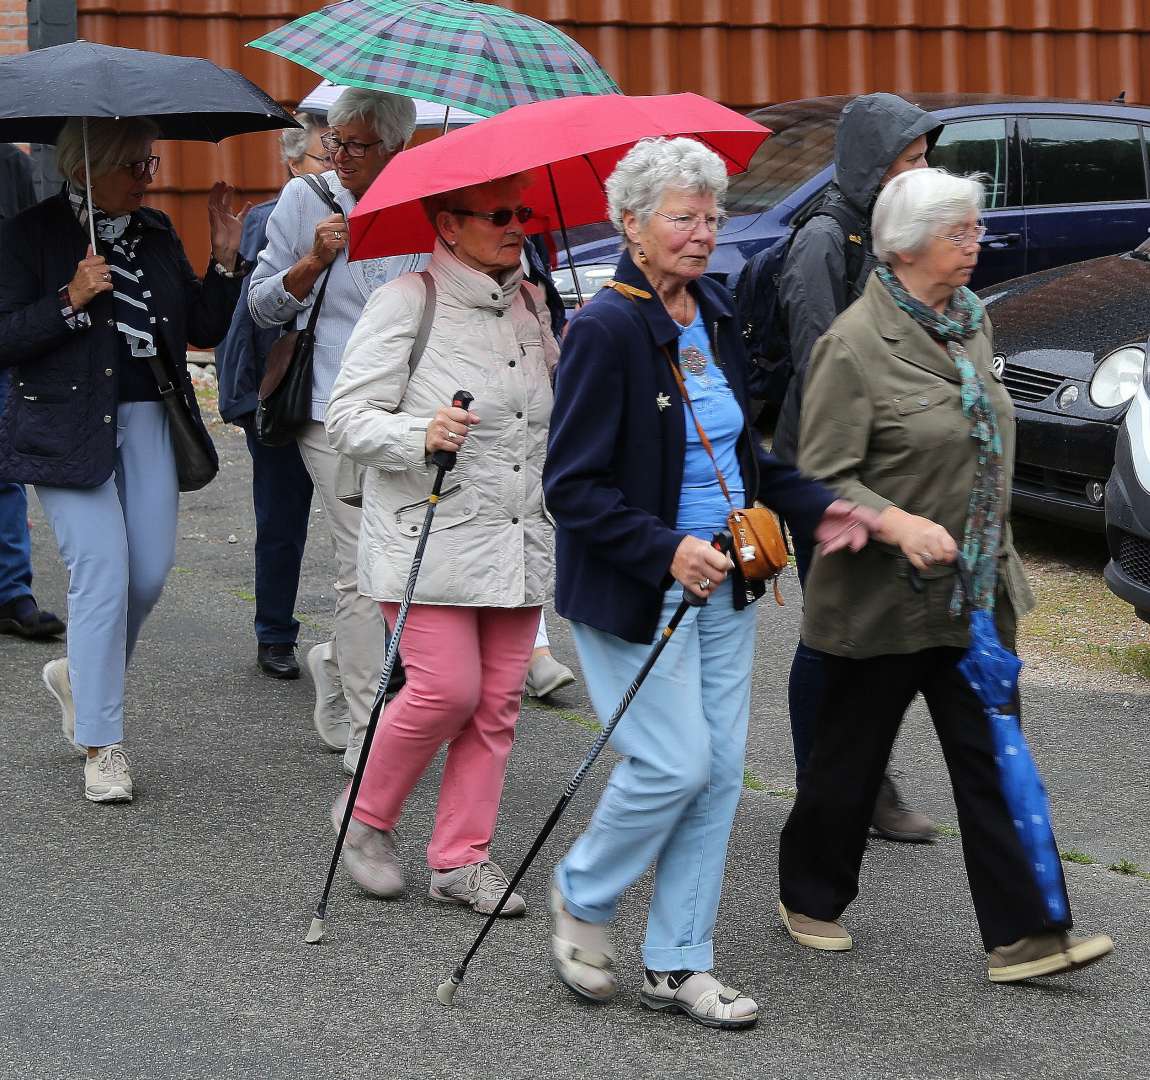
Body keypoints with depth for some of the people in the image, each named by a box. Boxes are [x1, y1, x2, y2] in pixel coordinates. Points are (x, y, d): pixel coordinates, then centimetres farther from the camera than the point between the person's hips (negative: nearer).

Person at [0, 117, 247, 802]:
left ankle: (81, 675, 30)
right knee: (103, 571, -11)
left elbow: (205, 330, 11)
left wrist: (226, 258, -1)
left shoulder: (157, 232, 12)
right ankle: (101, 746, -2)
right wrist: (71, 301, -19)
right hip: (69, 429, -5)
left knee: (151, 570, 1)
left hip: (149, 420, 5)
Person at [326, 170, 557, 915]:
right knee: (446, 689, -12)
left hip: (520, 540, 6)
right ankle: (367, 817, 13)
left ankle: (462, 858, 14)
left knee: (498, 701, 4)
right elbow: (348, 418, -10)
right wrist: (422, 435, -27)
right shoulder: (408, 302, -6)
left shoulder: (530, 304, 13)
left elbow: (555, 406, 27)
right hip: (431, 538, -6)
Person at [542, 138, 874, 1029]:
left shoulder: (716, 317, 7)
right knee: (675, 763, -8)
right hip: (635, 593, -8)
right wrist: (666, 552, -27)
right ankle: (582, 898, 20)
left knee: (720, 769, 7)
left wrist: (812, 507, 6)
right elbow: (572, 486, -18)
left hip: (721, 583, 8)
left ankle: (679, 963, 18)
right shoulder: (605, 330, -17)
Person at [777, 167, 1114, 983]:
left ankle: (1024, 934, 3)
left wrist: (999, 561, 17)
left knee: (992, 760, 3)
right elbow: (822, 478, -16)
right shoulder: (857, 343, -16)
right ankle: (810, 899, 30)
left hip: (973, 594, 6)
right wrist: (899, 524, -30)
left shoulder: (972, 322, 8)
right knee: (851, 757, 9)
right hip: (883, 599, -6)